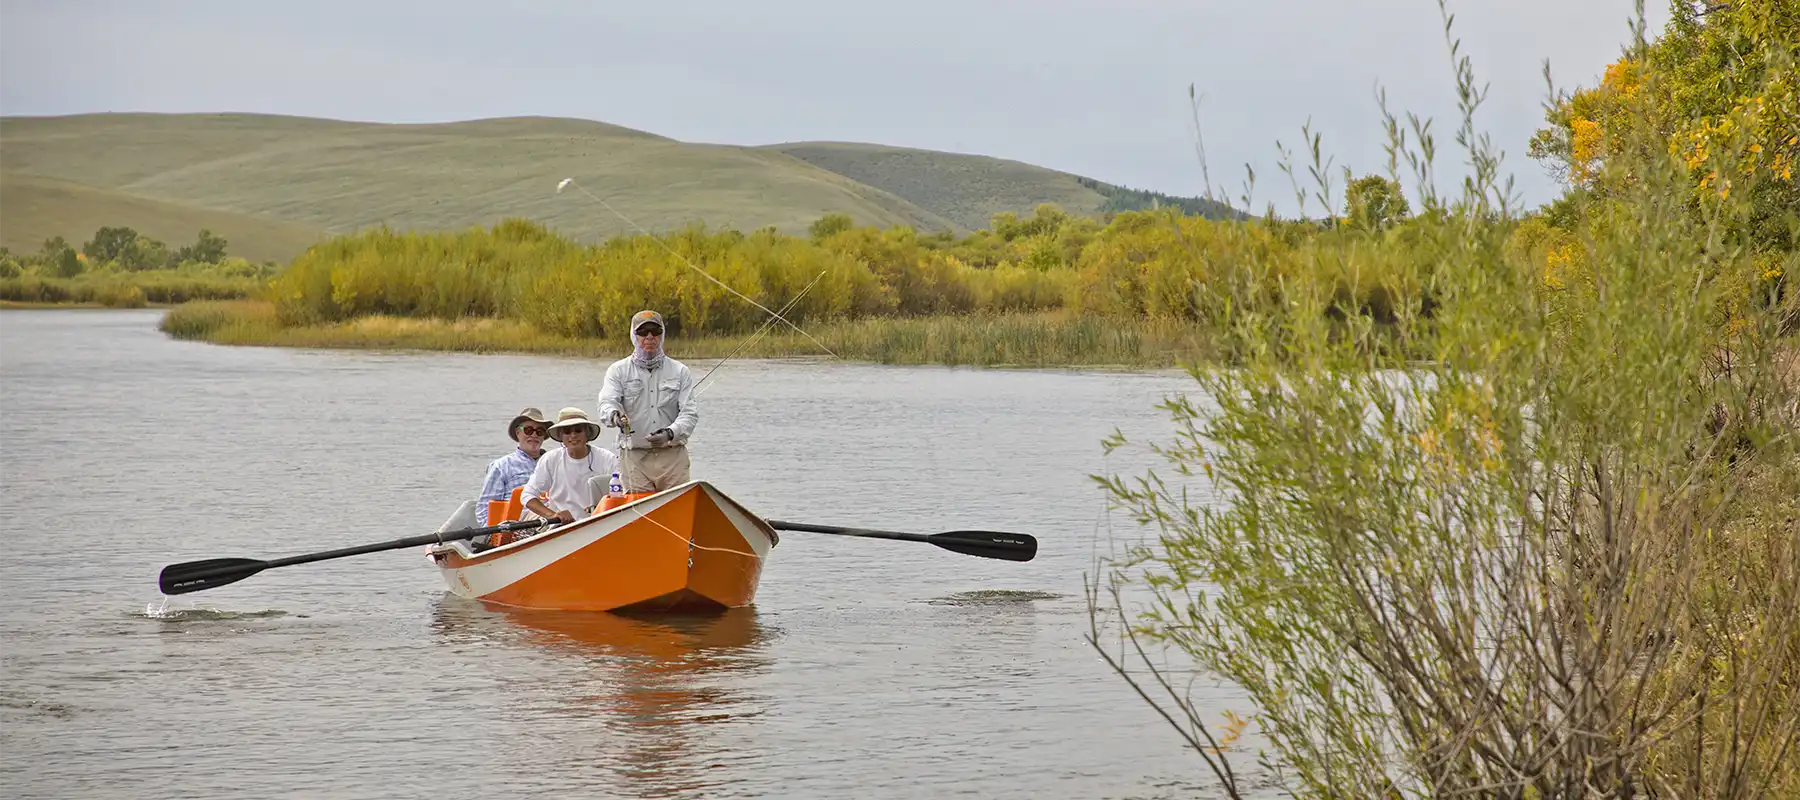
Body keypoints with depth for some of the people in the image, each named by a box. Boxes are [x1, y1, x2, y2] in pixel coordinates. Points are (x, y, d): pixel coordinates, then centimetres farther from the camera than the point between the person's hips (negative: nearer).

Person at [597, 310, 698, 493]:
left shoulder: (680, 371, 9)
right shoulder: (619, 370, 9)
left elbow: (690, 413, 0)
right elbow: (607, 402, -7)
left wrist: (671, 433, -20)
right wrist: (614, 415, -32)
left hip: (672, 457, 1)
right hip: (634, 458, -1)